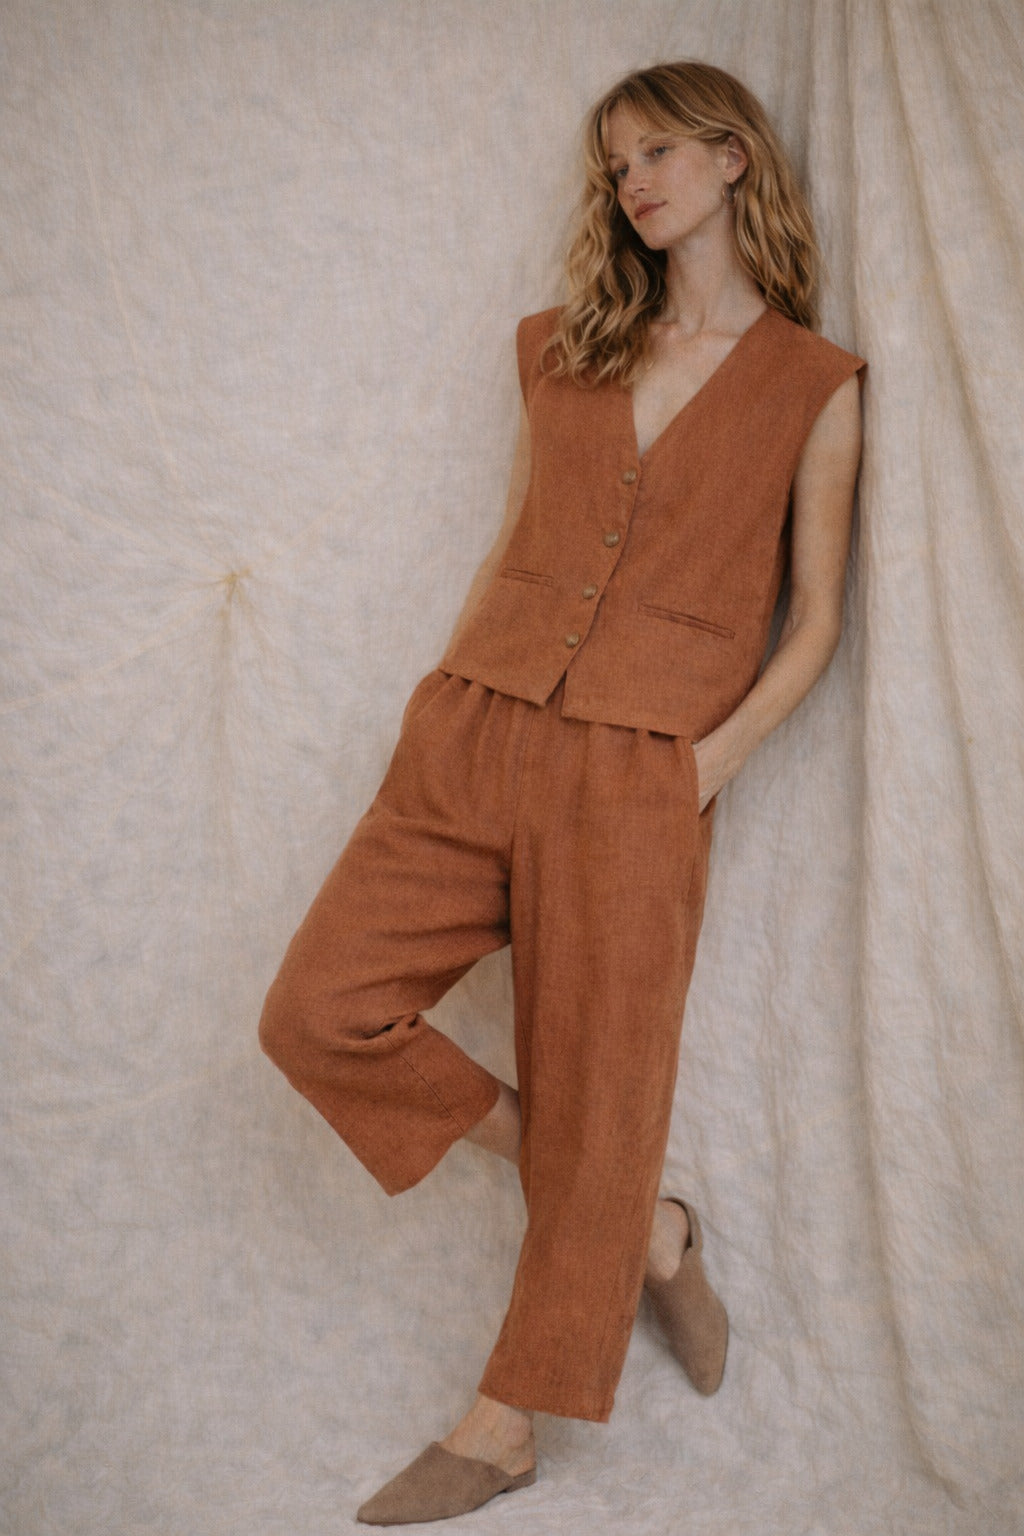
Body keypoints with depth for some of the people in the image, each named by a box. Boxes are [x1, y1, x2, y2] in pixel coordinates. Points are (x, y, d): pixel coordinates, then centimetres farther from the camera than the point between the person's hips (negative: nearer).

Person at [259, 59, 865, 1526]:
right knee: (320, 1013, -6)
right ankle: (649, 1225, 10)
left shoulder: (815, 387, 5)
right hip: (472, 738, 5)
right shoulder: (562, 350, 16)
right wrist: (447, 697, 9)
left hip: (638, 781, -4)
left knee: (594, 1105, 0)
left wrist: (715, 757, -9)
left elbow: (814, 619, 4)